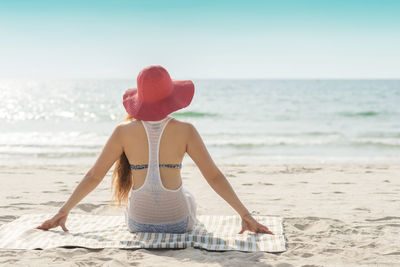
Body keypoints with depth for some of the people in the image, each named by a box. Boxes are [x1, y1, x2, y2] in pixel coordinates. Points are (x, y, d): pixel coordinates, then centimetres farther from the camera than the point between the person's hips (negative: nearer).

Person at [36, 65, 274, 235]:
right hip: (179, 223, -1)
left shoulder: (124, 131, -11)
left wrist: (63, 211, 7)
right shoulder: (185, 131, -14)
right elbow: (214, 176, -12)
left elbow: (93, 176, -5)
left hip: (138, 223, 1)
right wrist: (246, 215, -4)